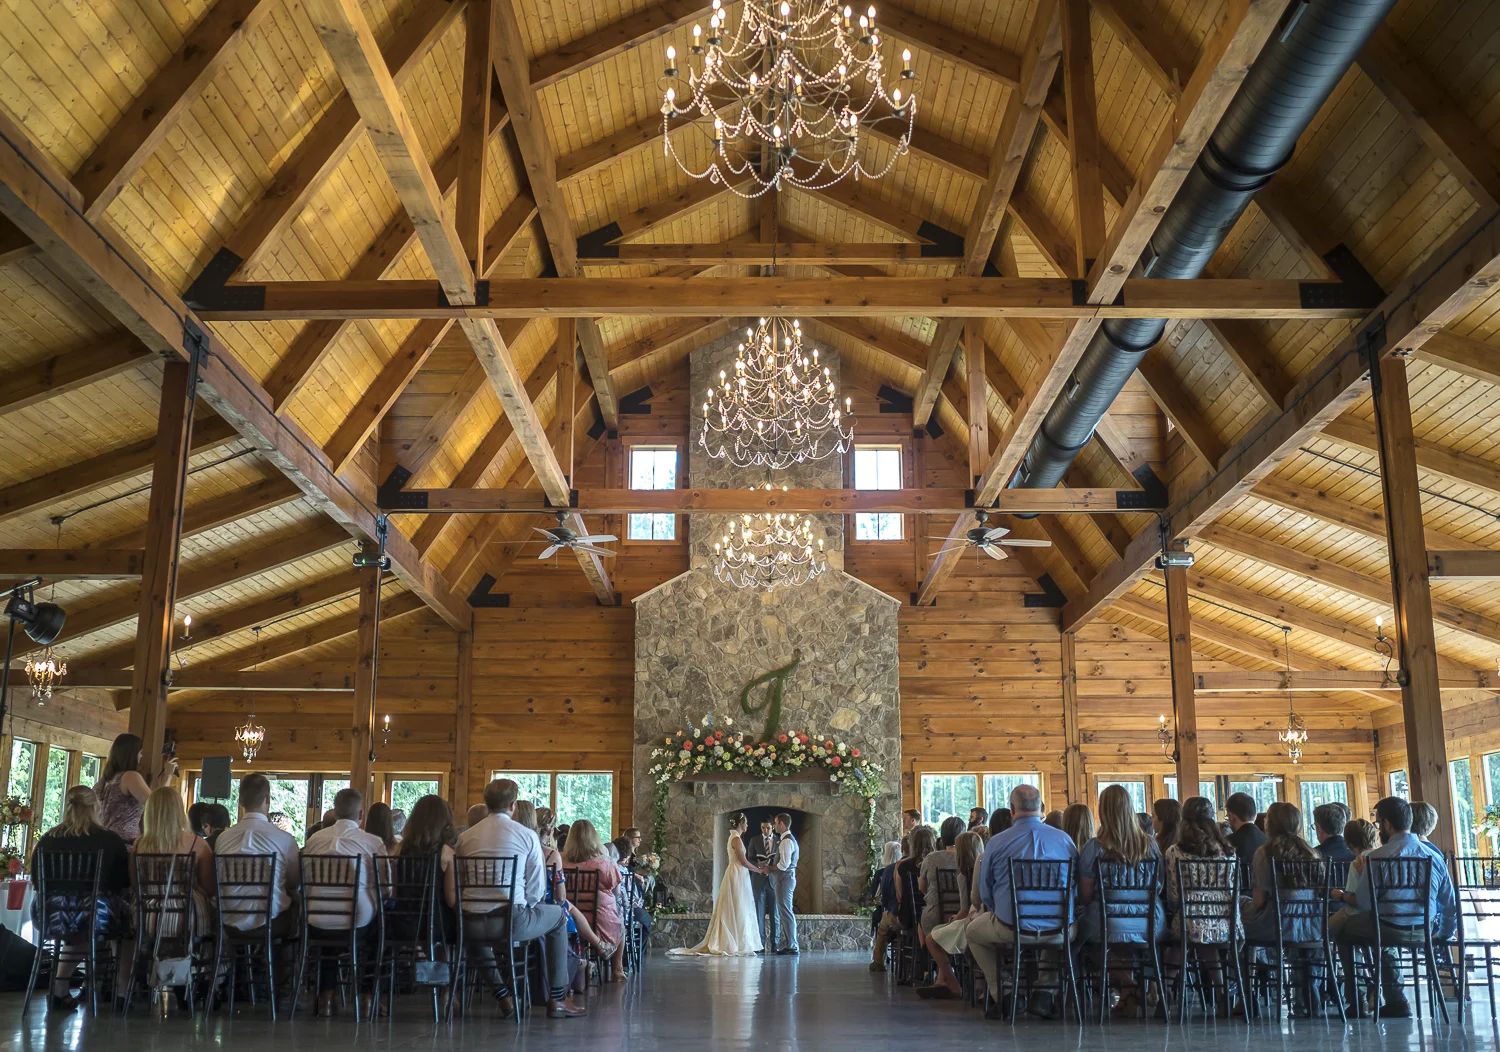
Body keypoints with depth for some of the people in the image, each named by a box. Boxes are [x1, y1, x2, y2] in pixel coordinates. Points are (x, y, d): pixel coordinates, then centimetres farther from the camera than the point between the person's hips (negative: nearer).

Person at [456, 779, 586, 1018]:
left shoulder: (466, 837, 9)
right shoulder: (528, 836, 0)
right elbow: (537, 889, 0)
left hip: (471, 925, 4)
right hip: (512, 921, -3)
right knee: (558, 916, 24)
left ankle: (503, 997, 33)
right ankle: (557, 1000, 25)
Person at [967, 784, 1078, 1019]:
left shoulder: (997, 842, -4)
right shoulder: (1064, 839, 1)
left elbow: (985, 893, 5)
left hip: (1011, 929, -2)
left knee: (973, 931, 30)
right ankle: (1044, 993, 23)